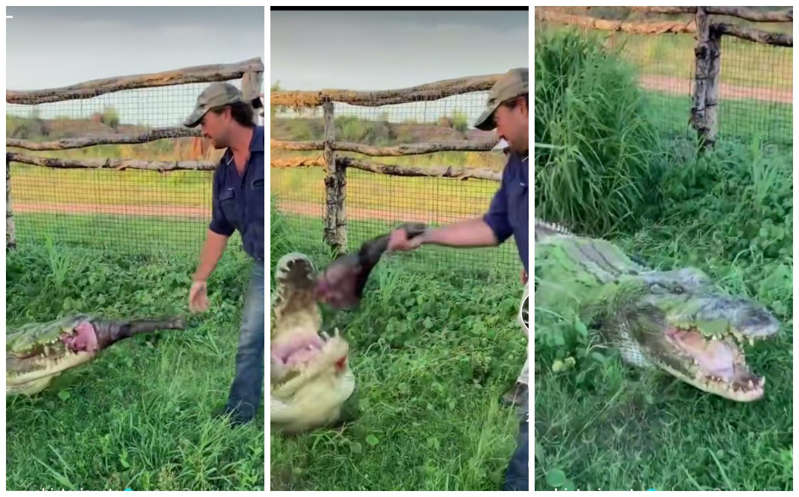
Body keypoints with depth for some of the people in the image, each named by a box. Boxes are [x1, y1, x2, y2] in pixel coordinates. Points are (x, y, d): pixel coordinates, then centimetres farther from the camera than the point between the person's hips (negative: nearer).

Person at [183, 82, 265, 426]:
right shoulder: (224, 171, 9)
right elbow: (219, 229, 17)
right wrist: (200, 279, 18)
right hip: (261, 269, 8)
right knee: (249, 345, 14)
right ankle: (235, 419, 27)